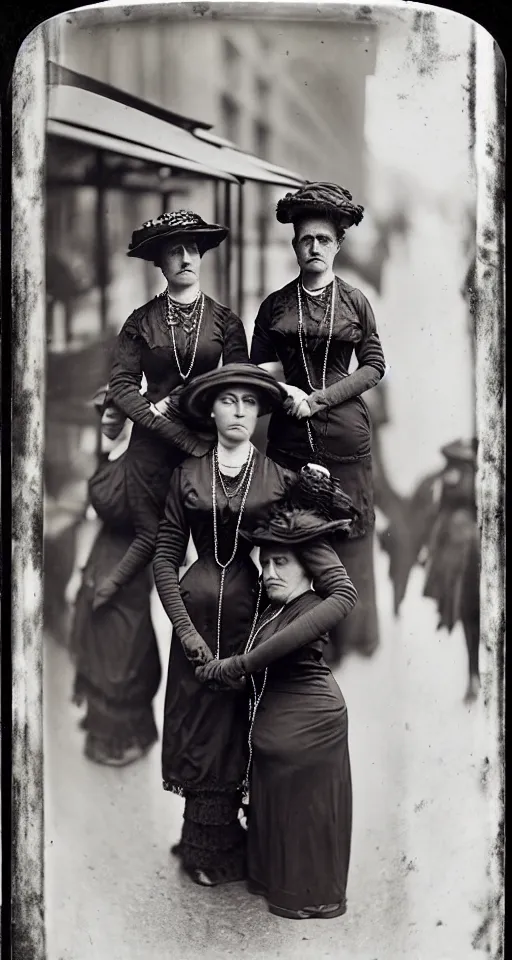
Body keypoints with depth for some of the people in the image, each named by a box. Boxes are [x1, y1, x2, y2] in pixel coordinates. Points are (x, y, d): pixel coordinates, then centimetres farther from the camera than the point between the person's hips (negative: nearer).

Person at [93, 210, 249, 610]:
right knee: (152, 535, -3)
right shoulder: (142, 321, 5)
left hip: (209, 438, 1)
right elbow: (121, 385, -3)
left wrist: (176, 402, -14)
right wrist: (183, 437, -13)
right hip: (154, 442, -1)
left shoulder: (225, 320, 6)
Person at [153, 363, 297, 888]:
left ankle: (214, 846, 21)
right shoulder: (188, 475, 5)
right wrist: (184, 626, -6)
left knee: (244, 724, 5)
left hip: (257, 611, 0)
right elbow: (165, 556, 2)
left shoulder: (280, 478, 4)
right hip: (199, 610, 1)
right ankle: (208, 849, 21)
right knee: (203, 723, 6)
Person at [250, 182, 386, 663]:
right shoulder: (275, 306, 9)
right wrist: (281, 390, -9)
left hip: (346, 441, -1)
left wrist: (318, 398, -8)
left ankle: (348, 649, 11)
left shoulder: (355, 302, 7)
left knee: (347, 541, 1)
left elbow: (374, 366, 3)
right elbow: (255, 369, 12)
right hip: (288, 438, 1)